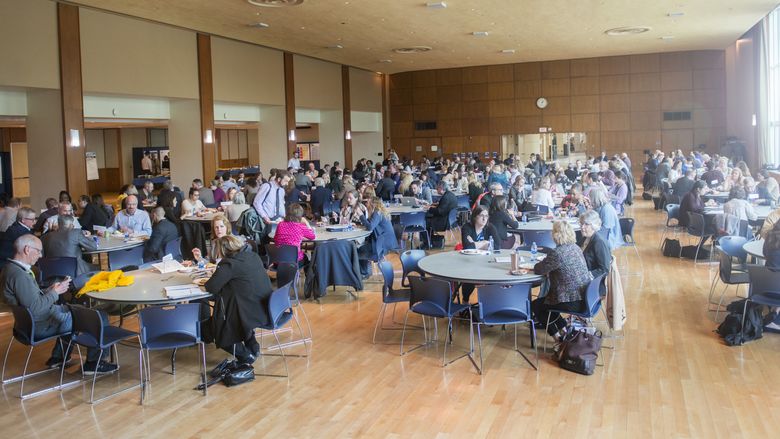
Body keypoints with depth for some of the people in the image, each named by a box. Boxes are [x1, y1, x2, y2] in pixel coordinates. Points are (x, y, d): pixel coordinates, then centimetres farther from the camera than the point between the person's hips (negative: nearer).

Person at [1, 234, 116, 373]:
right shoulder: (19, 275, -26)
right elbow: (35, 308, -28)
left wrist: (50, 290, 5)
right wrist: (55, 292, -15)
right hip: (42, 326, -11)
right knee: (100, 318, -9)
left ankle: (57, 357, 33)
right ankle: (93, 364, 8)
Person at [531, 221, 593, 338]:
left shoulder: (557, 254, -22)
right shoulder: (575, 247, 5)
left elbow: (538, 270, -12)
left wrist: (537, 265, 8)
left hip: (574, 301, -9)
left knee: (535, 305, 11)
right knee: (543, 299, 26)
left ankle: (556, 335, 19)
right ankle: (563, 328, 27)